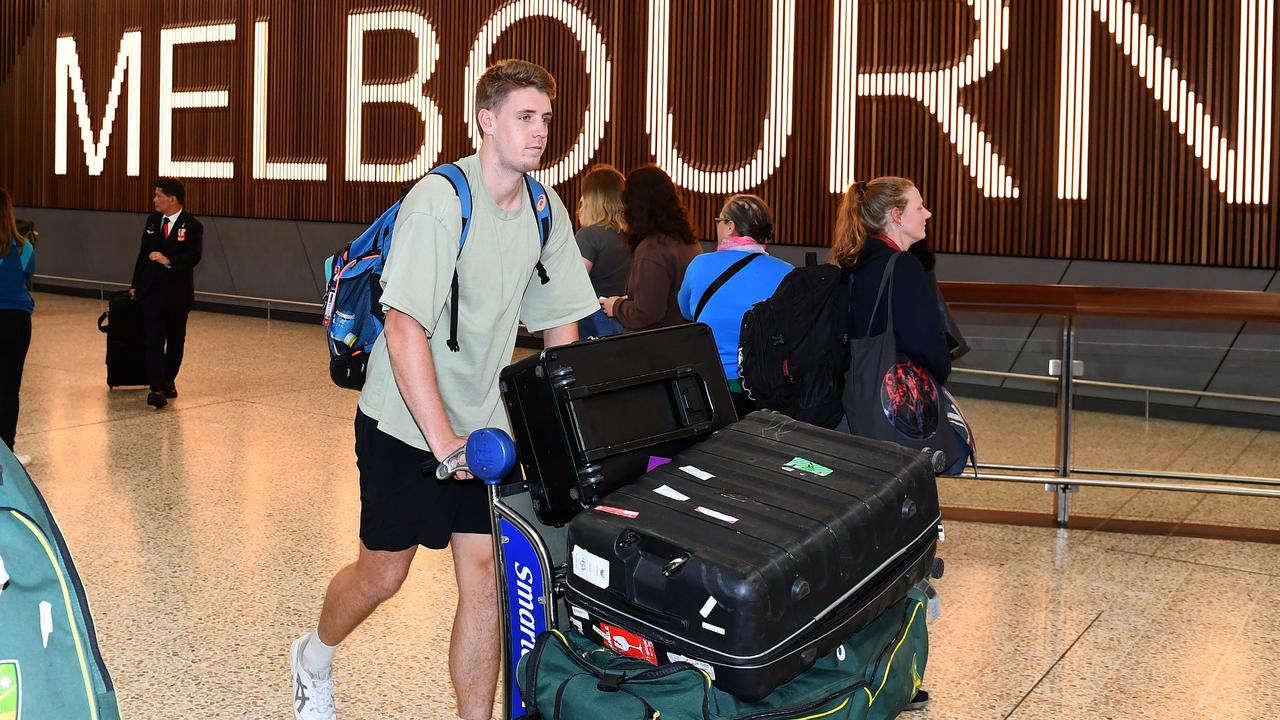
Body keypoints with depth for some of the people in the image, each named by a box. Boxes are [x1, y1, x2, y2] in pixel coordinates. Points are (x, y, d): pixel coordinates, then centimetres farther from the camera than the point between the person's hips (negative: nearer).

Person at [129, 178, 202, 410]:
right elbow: (143, 254, 15)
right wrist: (135, 284, 18)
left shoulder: (192, 226, -9)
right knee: (154, 341, -8)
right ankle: (156, 389, -13)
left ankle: (168, 381, 29)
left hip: (177, 293, -2)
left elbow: (193, 257, -22)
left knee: (175, 341, 11)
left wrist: (168, 261, -38)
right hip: (151, 291, 3)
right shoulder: (152, 220, 7)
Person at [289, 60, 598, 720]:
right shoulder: (439, 200, -19)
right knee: (384, 573, 10)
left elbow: (562, 324, 8)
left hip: (485, 424, 5)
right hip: (407, 420, -4)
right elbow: (405, 328, -23)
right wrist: (442, 438, -27)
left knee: (485, 575, 0)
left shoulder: (546, 211, 0)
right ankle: (313, 659, 40)